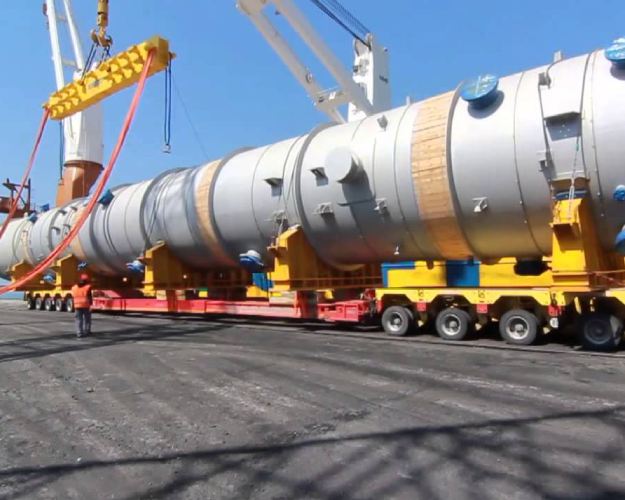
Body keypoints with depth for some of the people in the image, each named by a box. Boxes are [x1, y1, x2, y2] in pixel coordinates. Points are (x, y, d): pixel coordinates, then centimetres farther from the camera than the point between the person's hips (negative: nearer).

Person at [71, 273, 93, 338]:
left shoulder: (74, 287, 9)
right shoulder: (88, 287, -6)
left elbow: (73, 297, 12)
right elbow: (90, 297, -8)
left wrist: (74, 305, 19)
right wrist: (91, 304, -2)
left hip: (77, 305, 3)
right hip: (86, 305, -3)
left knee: (78, 319, 5)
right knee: (87, 319, 11)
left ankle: (79, 333, -1)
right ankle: (86, 331, 13)